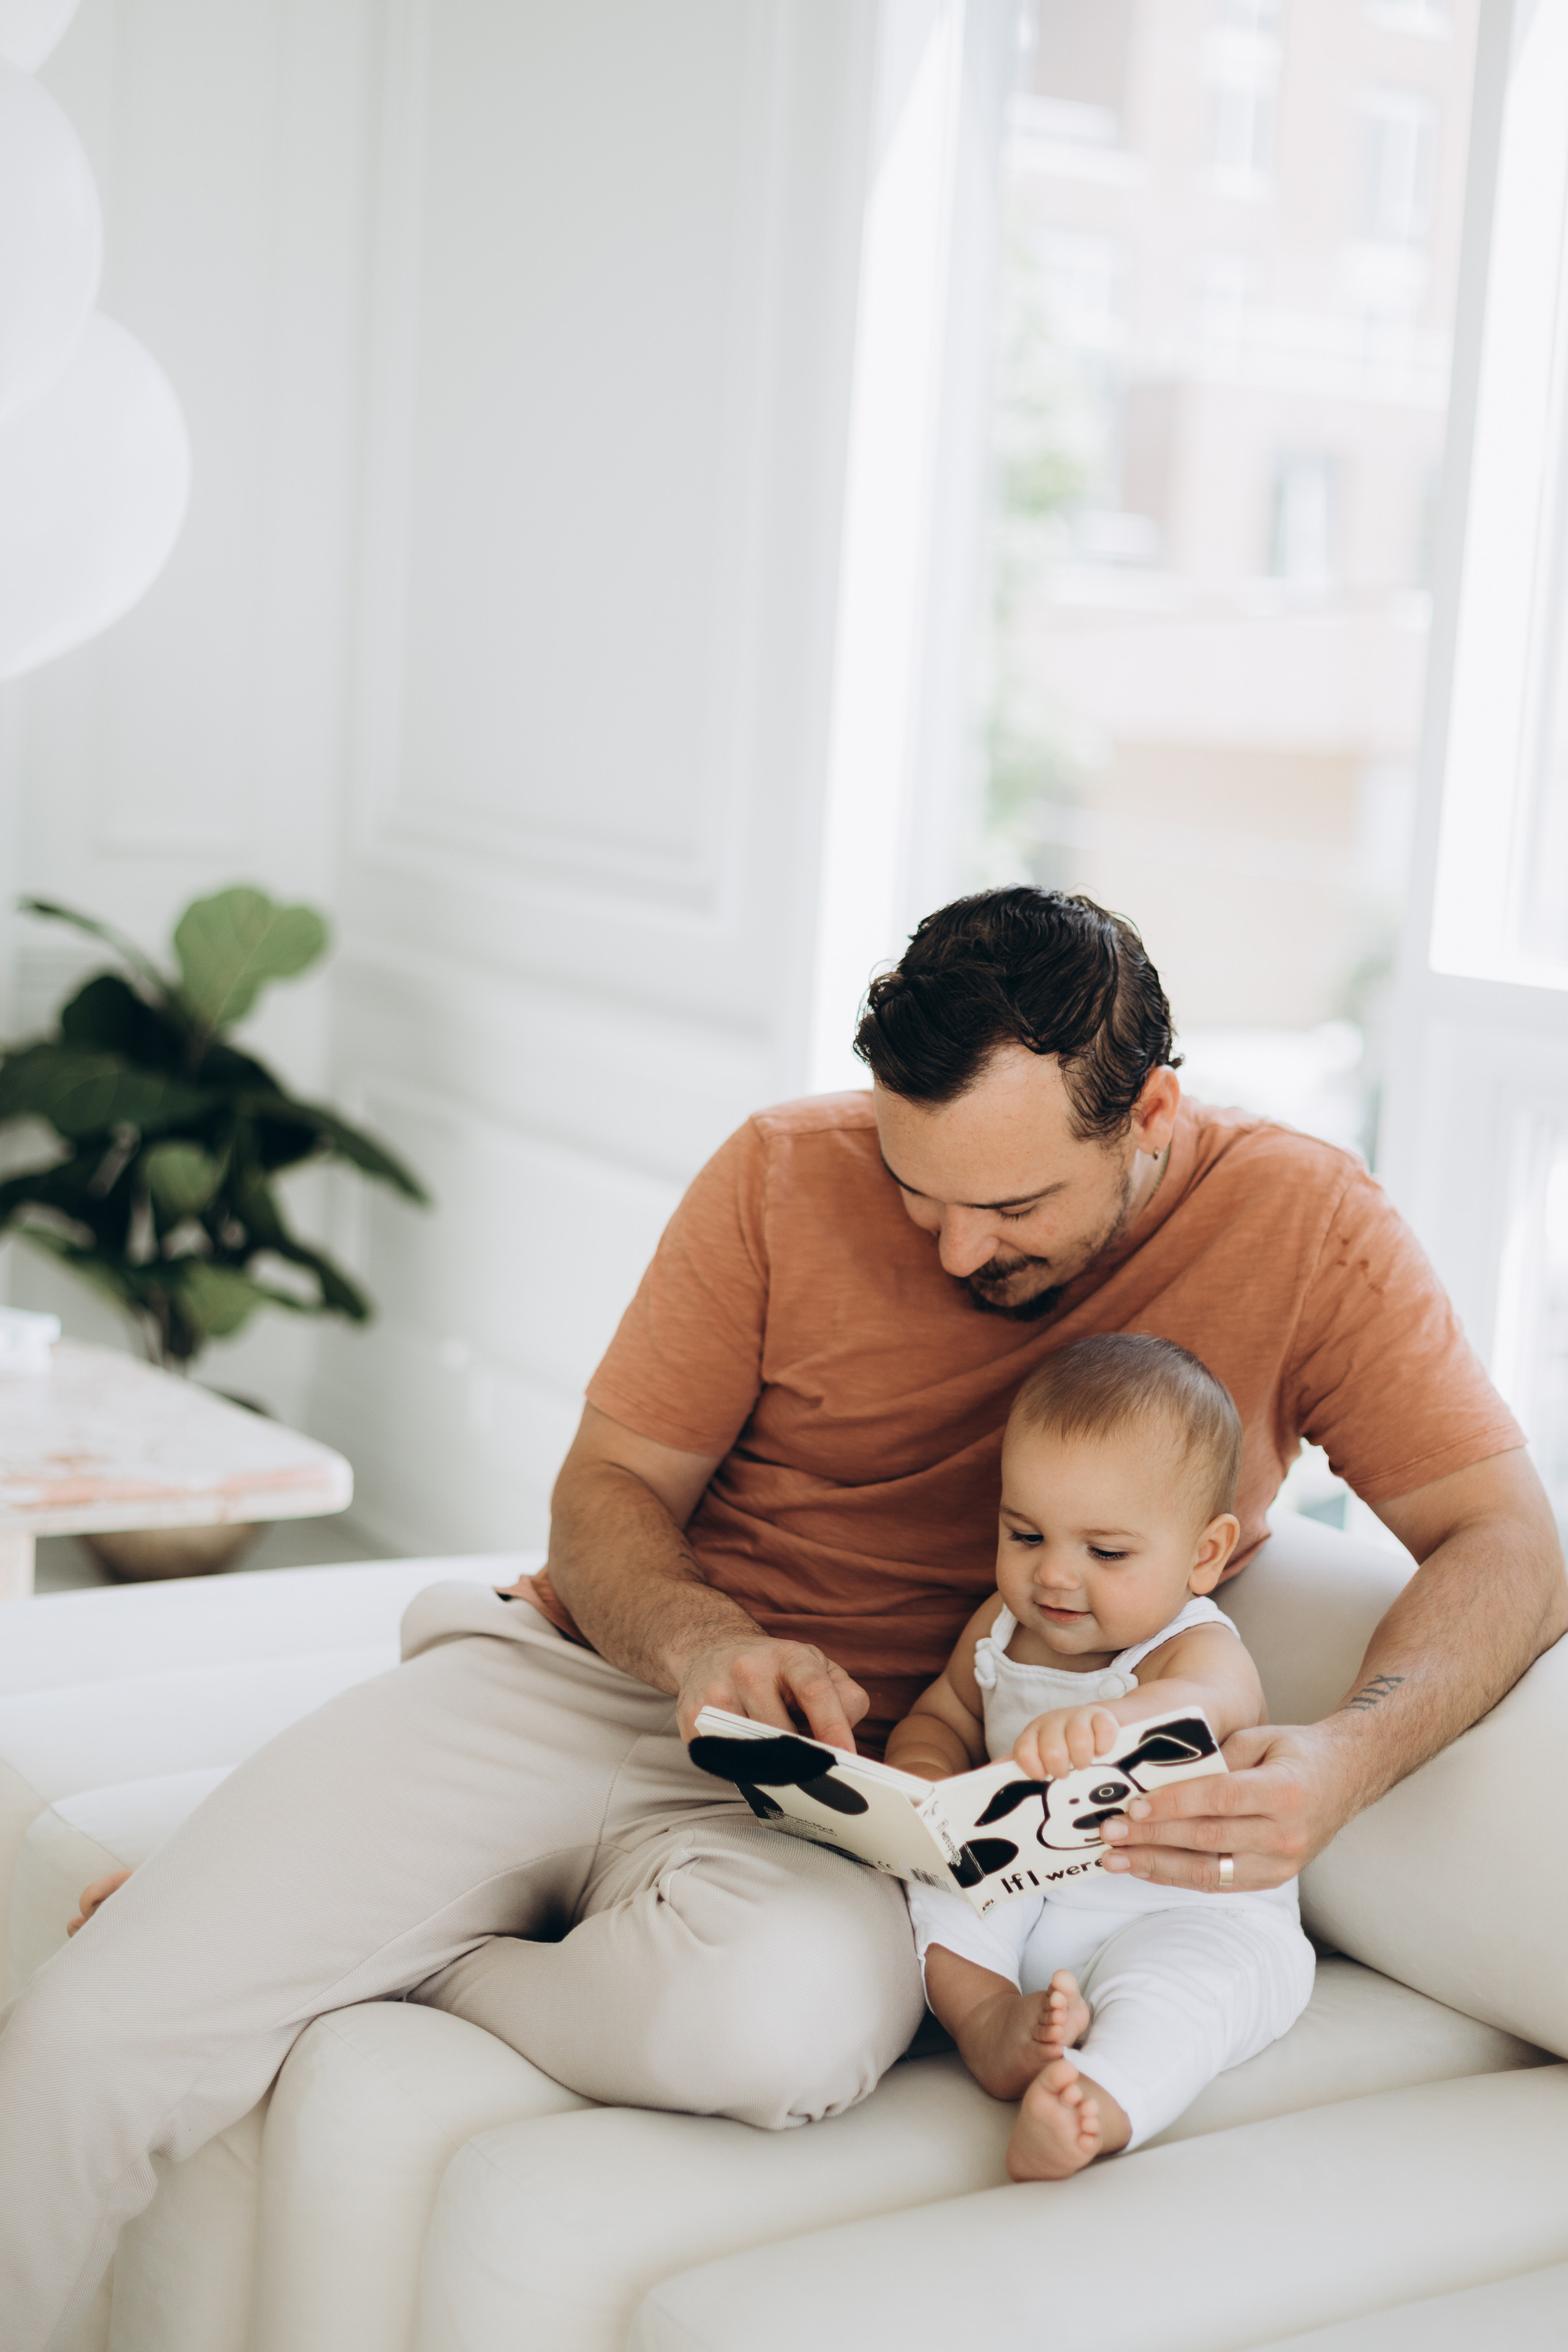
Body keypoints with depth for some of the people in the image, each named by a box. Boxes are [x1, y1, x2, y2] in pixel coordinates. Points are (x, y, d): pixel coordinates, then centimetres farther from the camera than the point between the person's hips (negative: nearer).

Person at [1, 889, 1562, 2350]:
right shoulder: (784, 1178, -1)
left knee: (782, 2020, -39)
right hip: (583, 1685, 2)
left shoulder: (1299, 1227, -4)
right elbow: (609, 1489, 5)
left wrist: (1343, 1758, -27)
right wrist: (698, 1640, -18)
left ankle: (406, 1964, -10)